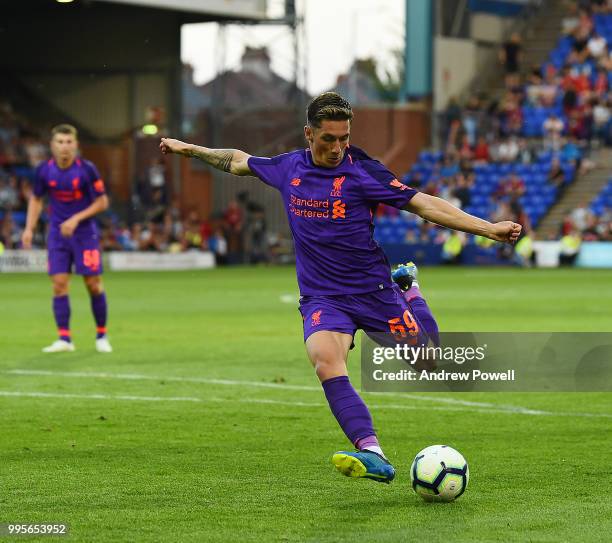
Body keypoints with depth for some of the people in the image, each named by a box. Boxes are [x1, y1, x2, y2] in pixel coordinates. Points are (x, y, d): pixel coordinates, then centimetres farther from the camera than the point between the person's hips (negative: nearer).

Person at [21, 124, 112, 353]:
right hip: (58, 232, 2)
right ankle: (64, 339, -3)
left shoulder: (87, 169, -13)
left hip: (85, 232, -2)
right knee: (59, 284, -6)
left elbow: (102, 202, -7)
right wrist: (29, 228, 1)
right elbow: (36, 199, 11)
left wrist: (76, 219, -17)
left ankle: (101, 335, 14)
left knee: (94, 284, -1)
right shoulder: (44, 171, -5)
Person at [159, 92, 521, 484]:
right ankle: (372, 455, -43)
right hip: (321, 299, 1)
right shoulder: (288, 168, 2)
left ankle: (407, 288, 38)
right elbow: (239, 162, 22)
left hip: (372, 288, -1)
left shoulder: (362, 170, -10)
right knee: (326, 359, -30)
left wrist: (488, 228, -19)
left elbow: (423, 204, -12)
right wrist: (188, 149, 28)